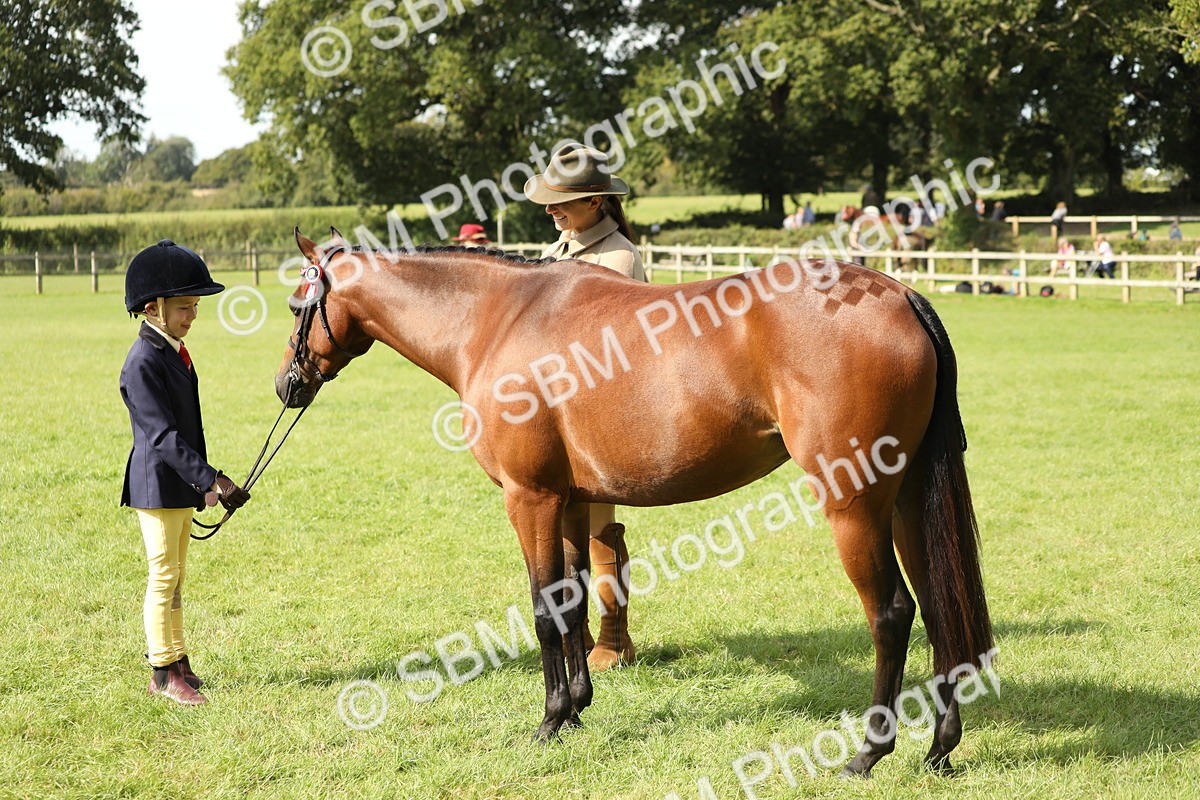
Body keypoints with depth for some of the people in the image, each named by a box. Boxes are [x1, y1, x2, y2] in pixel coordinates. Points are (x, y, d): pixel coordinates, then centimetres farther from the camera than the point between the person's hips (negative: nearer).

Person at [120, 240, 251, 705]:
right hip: (157, 484, -9)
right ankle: (163, 672, 7)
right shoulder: (143, 362, -19)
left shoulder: (175, 353, 10)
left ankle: (175, 658, 25)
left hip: (182, 483, 9)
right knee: (164, 574, -2)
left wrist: (203, 482, 16)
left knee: (174, 575, 16)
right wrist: (212, 478, -27)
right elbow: (163, 435, -24)